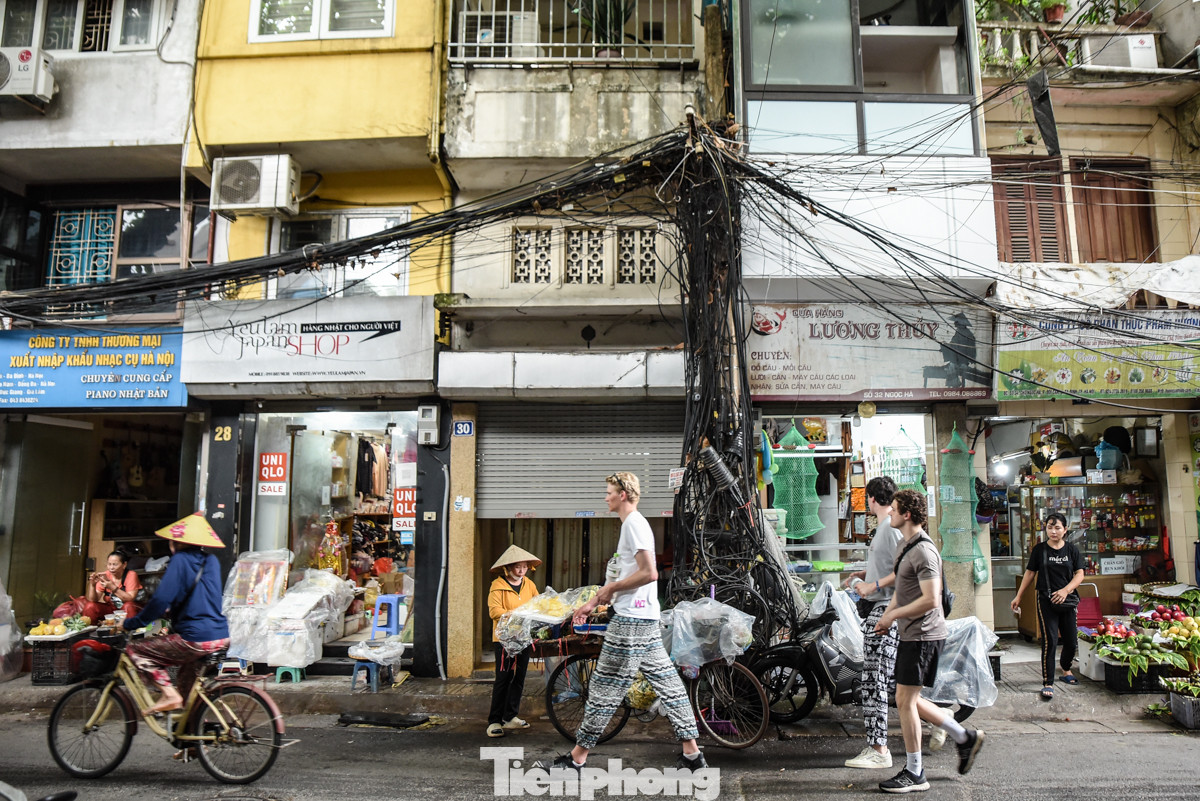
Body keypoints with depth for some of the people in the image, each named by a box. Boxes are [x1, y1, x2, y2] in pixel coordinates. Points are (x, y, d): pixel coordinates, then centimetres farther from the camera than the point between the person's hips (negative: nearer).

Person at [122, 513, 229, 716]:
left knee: (134, 649, 7)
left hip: (195, 639, -8)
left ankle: (169, 694, -5)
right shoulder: (211, 560, 14)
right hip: (222, 637, 8)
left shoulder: (181, 559, -8)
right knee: (187, 675, 33)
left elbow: (161, 600, -15)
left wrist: (131, 623, -2)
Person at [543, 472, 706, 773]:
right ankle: (692, 754, 15)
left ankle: (577, 758, 7)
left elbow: (649, 573, -23)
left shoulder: (634, 524, -14)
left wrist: (612, 588, -12)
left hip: (631, 619, -10)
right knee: (666, 681, 10)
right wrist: (593, 602, 23)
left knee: (605, 686, -2)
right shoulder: (632, 524, 18)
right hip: (645, 618, 10)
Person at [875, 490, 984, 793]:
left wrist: (893, 615, -17)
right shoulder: (906, 546, 13)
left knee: (905, 700, -3)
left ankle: (914, 774, 8)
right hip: (911, 634, 10)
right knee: (909, 700, 15)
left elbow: (931, 600, -25)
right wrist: (887, 614, 9)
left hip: (923, 635, -10)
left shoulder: (924, 550, -19)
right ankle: (964, 737, 28)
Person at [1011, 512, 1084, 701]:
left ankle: (1066, 669, 40)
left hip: (1067, 600, 2)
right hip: (1046, 601, -2)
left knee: (1071, 641, 10)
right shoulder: (1039, 549, 1)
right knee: (1050, 641, -8)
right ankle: (1048, 683, -3)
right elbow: (1030, 573, 6)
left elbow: (1079, 574, -1)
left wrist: (1065, 590, -18)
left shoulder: (1072, 550, 4)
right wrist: (1018, 597, 5)